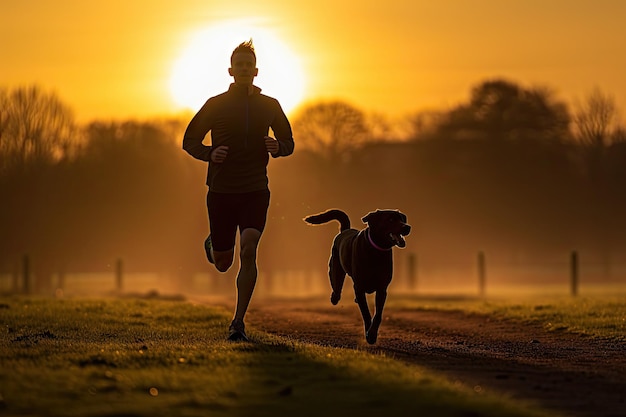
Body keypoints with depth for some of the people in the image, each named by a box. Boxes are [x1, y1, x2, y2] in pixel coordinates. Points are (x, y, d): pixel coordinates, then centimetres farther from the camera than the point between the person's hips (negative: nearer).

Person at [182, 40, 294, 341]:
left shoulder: (270, 106, 5)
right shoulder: (215, 105, 1)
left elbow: (288, 142, 16)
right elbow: (189, 140, 7)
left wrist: (277, 147, -8)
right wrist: (210, 154, -13)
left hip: (255, 192, 0)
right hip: (221, 191, 0)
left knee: (248, 250, -20)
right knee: (223, 265, 6)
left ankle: (238, 322, -14)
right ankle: (213, 245, 45)